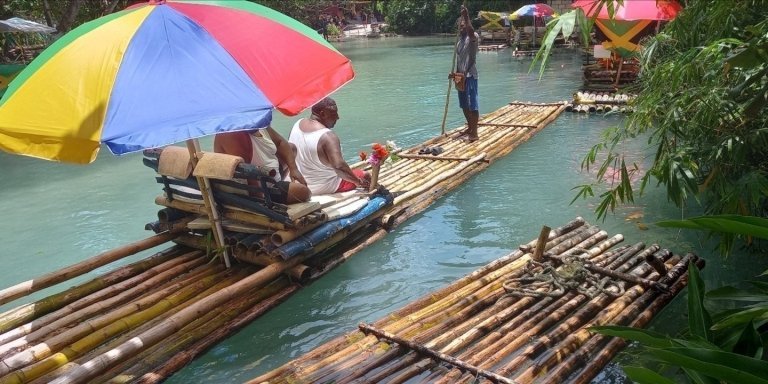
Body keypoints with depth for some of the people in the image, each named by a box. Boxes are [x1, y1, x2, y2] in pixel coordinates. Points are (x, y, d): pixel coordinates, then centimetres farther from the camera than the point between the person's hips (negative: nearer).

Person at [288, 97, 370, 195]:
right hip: (323, 188, -8)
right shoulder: (328, 136, -28)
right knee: (365, 176, 9)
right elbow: (339, 166, -36)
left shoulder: (298, 124, -4)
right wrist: (358, 182, -23)